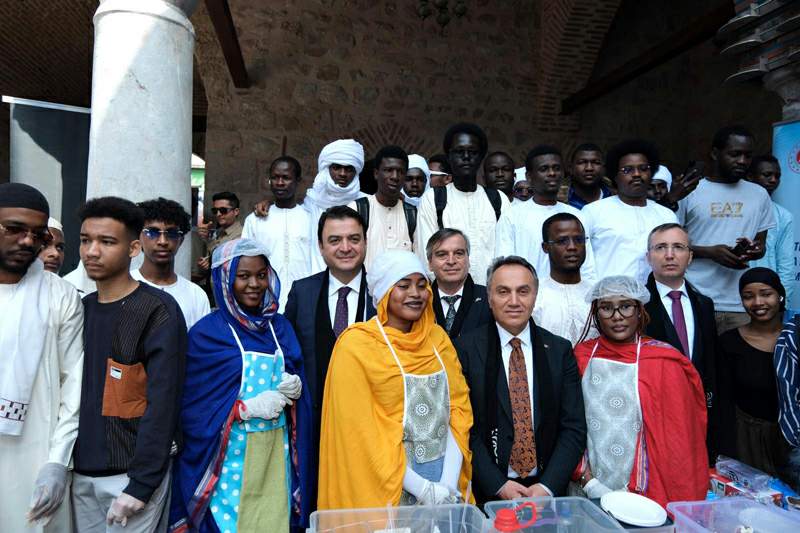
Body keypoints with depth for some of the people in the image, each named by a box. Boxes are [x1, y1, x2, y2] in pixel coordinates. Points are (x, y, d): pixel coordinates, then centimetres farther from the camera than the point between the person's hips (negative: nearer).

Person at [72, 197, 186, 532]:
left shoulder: (159, 311, -14)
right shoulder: (80, 308, 5)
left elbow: (162, 403, -16)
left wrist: (140, 485, -16)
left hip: (133, 473, -5)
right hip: (82, 473, 6)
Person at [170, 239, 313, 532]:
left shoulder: (279, 326, 6)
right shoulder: (206, 333, -7)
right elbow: (193, 407, -9)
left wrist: (295, 388, -10)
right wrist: (249, 407, -17)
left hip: (276, 451, 4)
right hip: (231, 455, -4)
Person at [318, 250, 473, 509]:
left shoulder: (438, 338, 2)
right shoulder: (356, 344, -12)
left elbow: (459, 405, 0)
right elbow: (359, 428, -14)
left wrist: (449, 483, -10)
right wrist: (423, 489, -15)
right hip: (386, 486, -4)